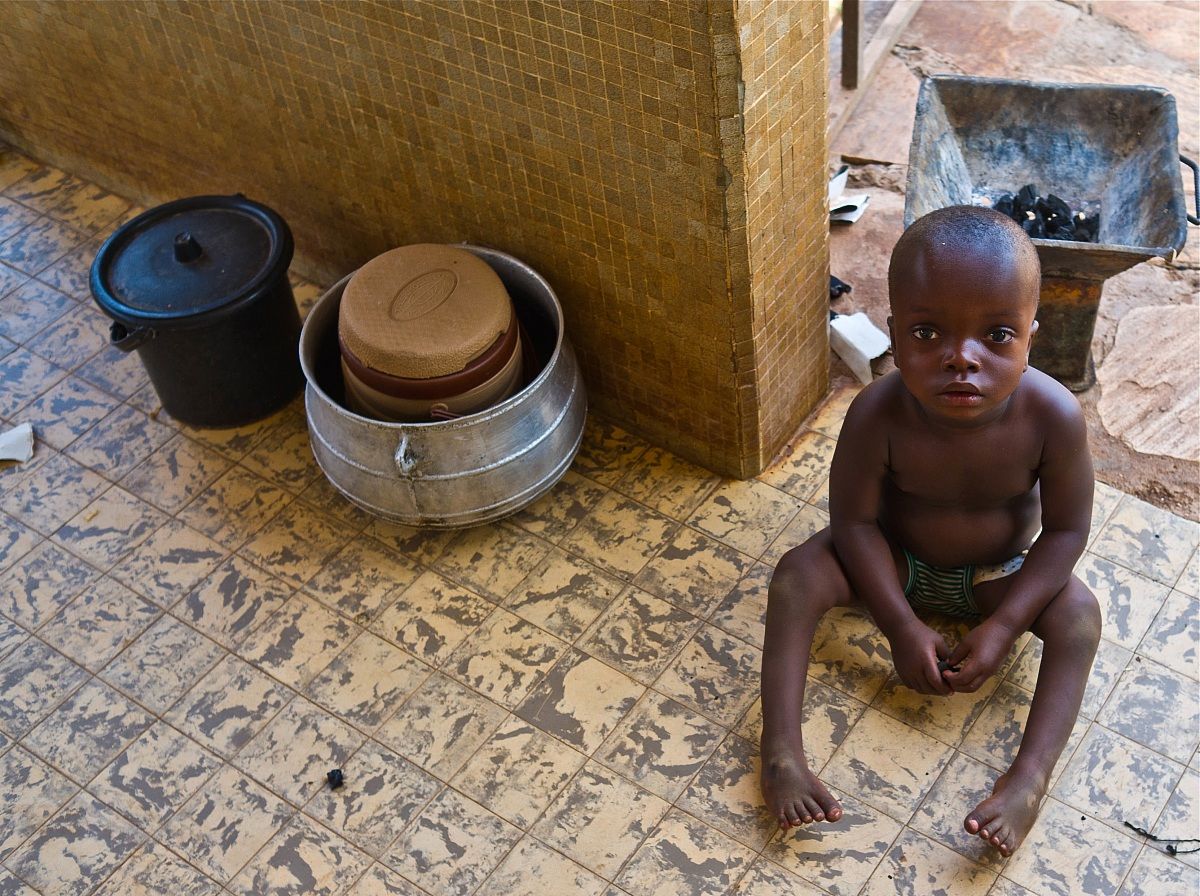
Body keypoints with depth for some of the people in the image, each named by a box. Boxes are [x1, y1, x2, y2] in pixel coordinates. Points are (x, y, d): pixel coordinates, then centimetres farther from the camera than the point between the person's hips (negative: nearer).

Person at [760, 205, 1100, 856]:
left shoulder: (1052, 415, -31)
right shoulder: (879, 414, -32)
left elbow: (1066, 529, -18)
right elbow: (853, 521, -21)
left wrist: (1005, 625, -25)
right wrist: (902, 627, -23)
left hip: (1000, 573, 1)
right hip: (896, 562, 0)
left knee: (1077, 614, -24)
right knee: (798, 575, -23)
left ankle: (1029, 778, -25)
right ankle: (780, 751, -25)